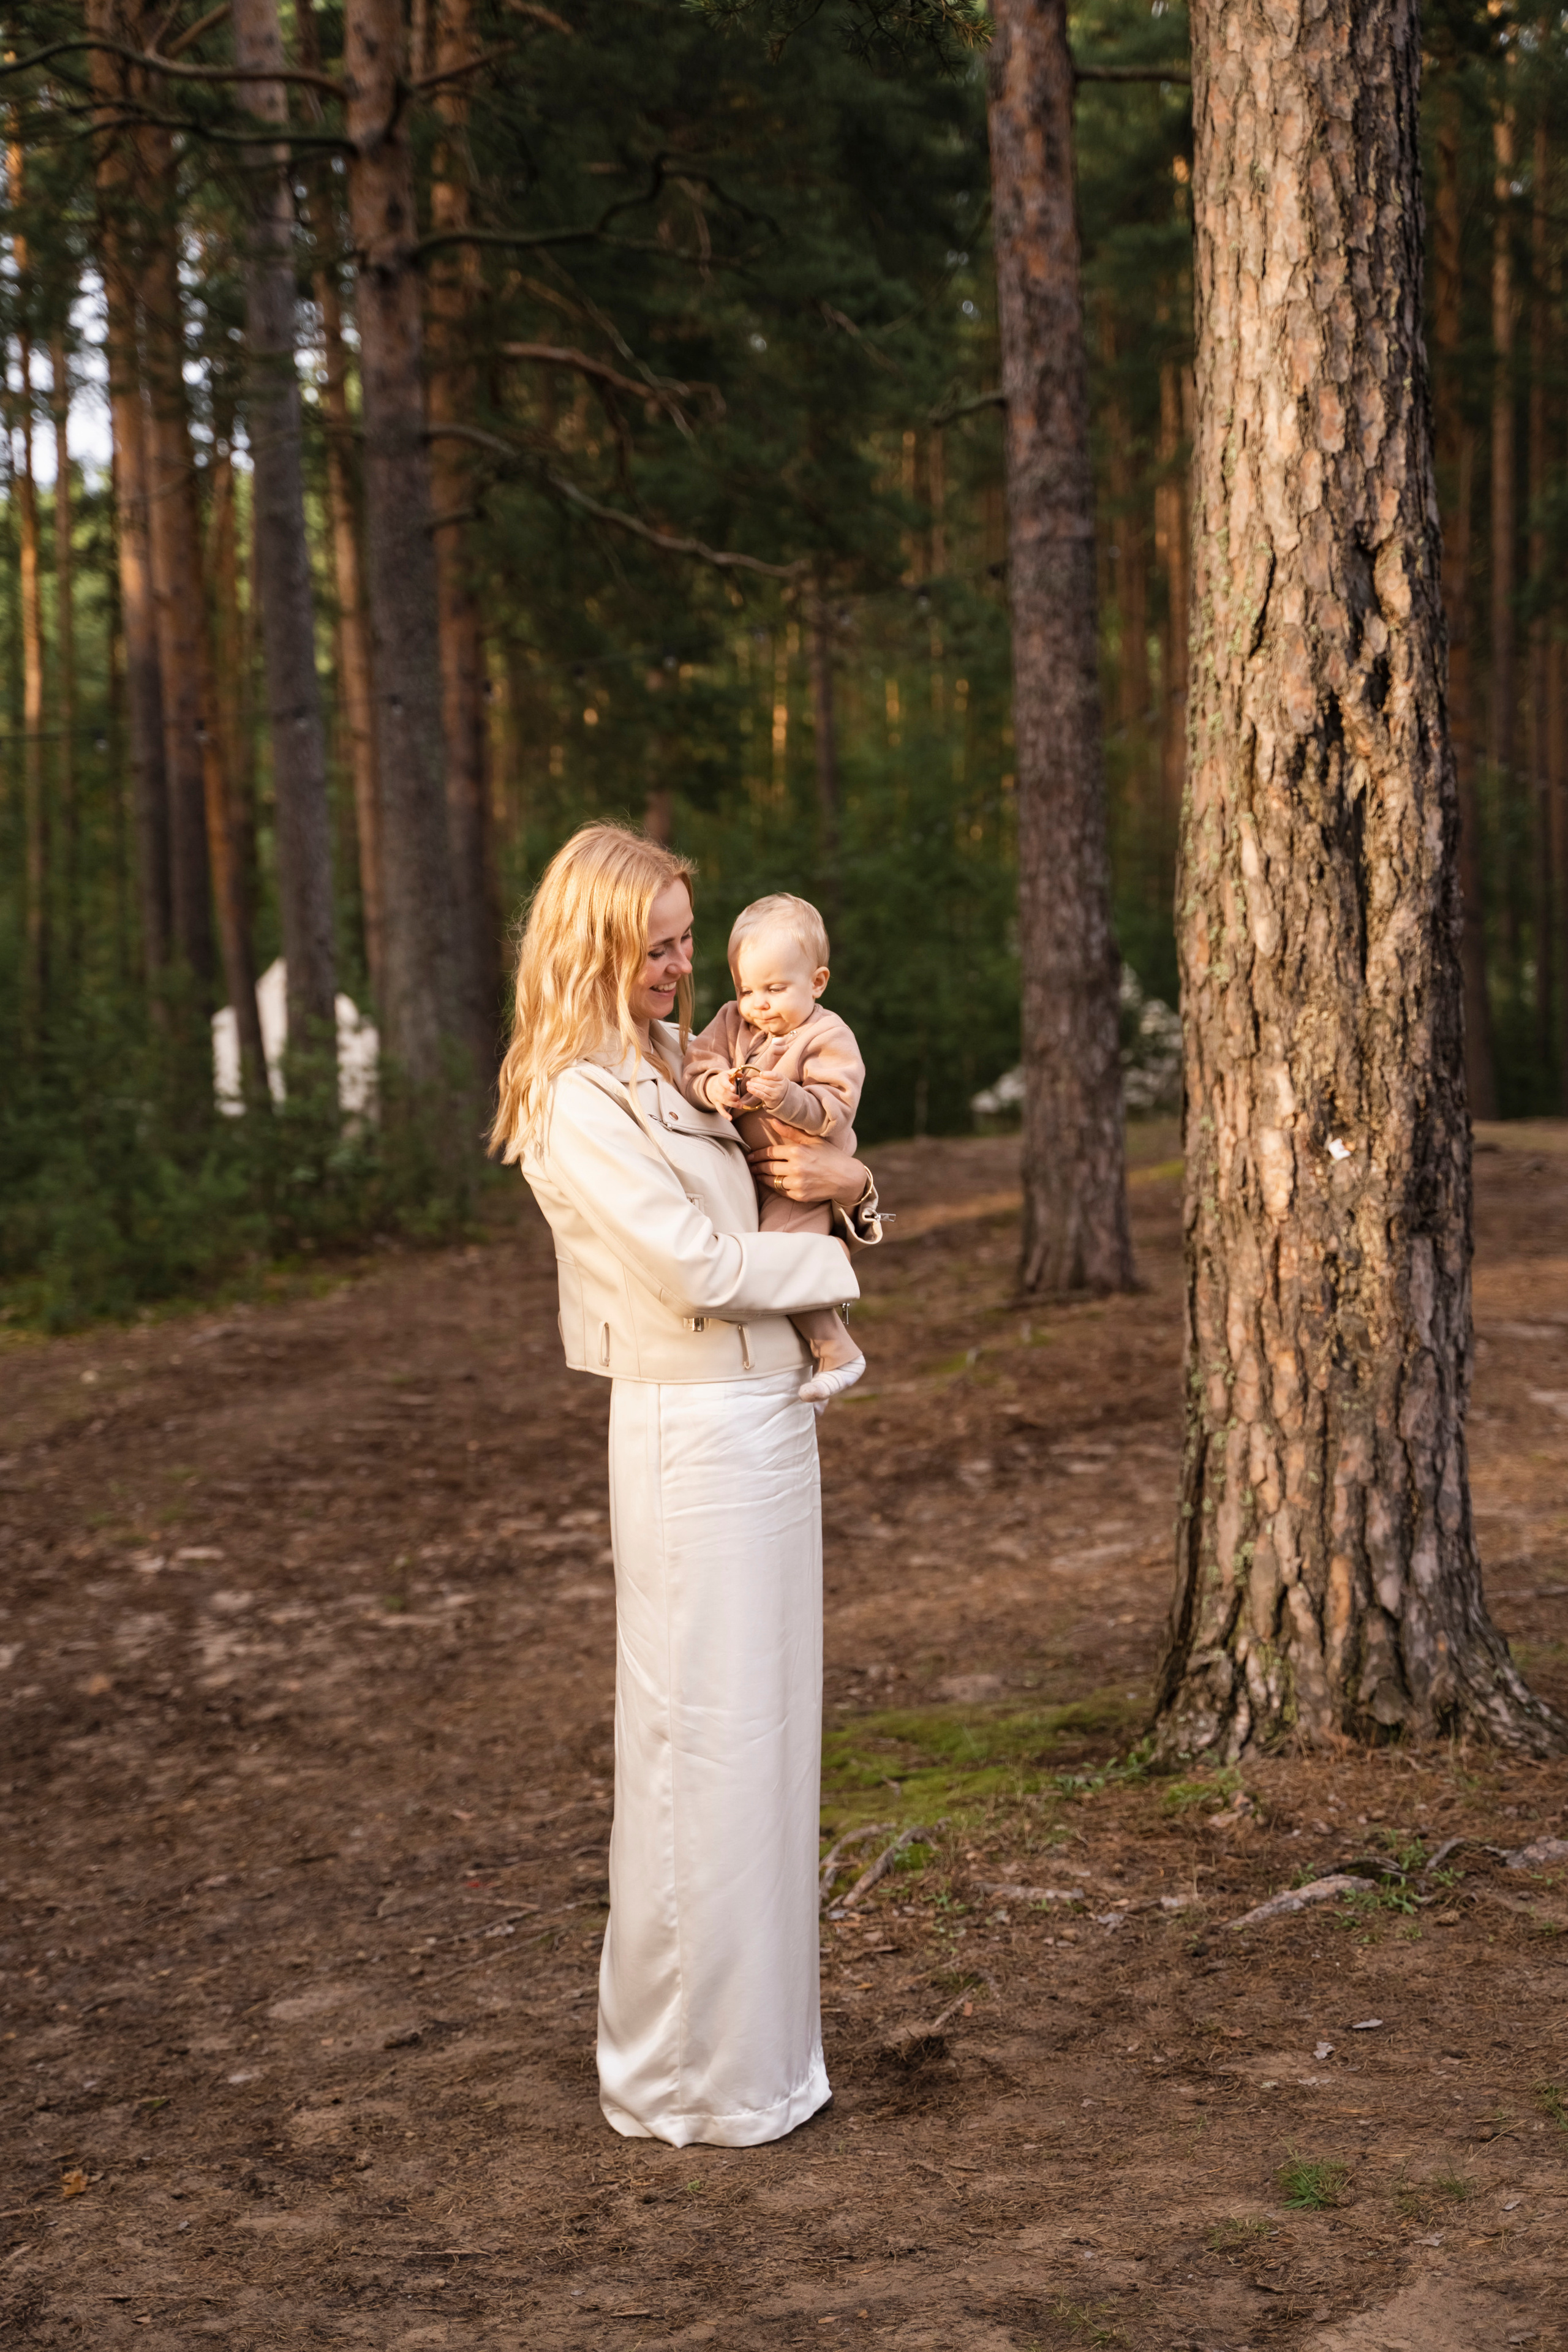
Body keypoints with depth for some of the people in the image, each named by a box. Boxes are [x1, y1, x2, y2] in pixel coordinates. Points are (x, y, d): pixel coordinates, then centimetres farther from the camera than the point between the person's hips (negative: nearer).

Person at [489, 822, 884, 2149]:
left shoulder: (685, 1064, 13)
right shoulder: (577, 1103, -13)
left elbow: (811, 1172, 19)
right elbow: (699, 1267, -18)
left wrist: (845, 1183, -5)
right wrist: (834, 1257, -3)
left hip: (769, 1416, 9)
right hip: (691, 1432, -9)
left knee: (767, 1731, 15)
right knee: (699, 1743, -1)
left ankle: (759, 2043, 28)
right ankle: (683, 2076, 13)